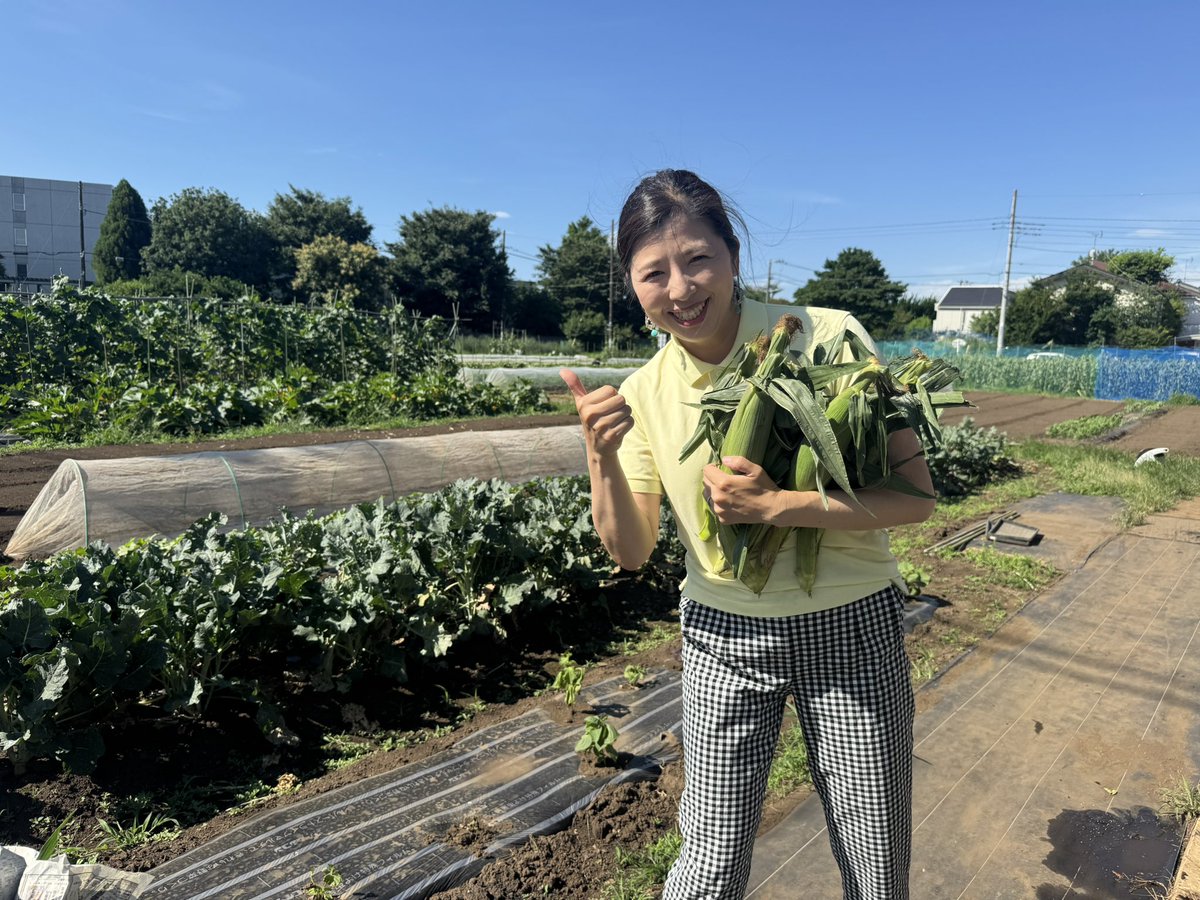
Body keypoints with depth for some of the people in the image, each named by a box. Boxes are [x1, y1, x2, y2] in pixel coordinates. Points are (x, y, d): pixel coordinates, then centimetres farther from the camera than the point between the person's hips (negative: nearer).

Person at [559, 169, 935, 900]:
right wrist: (602, 458, -20)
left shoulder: (828, 337, -15)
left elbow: (916, 496, -14)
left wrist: (774, 506, -26)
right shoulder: (644, 394, -5)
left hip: (851, 627, -1)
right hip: (724, 639, 2)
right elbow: (632, 552, -3)